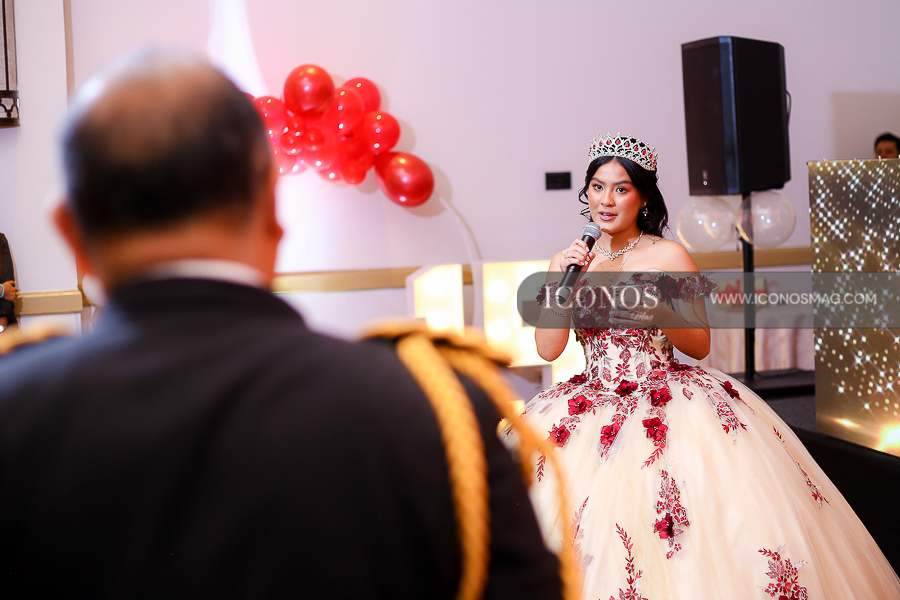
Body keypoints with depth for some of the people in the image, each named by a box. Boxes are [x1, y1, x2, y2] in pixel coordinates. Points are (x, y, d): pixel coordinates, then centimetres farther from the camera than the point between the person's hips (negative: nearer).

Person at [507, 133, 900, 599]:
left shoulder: (669, 257, -2)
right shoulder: (569, 261, 8)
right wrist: (562, 282, -9)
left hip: (667, 400, -3)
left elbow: (700, 345, 1)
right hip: (595, 401, 3)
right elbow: (548, 349, 2)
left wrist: (655, 308, -16)